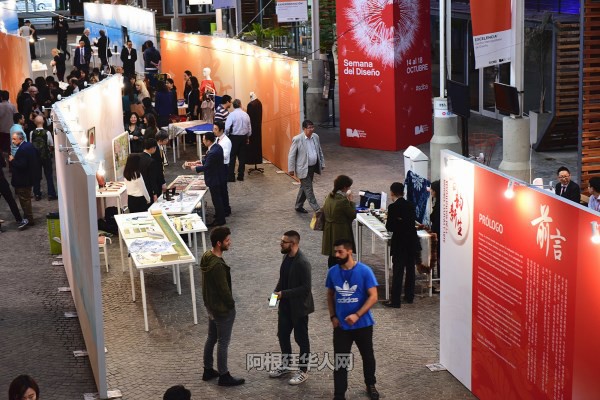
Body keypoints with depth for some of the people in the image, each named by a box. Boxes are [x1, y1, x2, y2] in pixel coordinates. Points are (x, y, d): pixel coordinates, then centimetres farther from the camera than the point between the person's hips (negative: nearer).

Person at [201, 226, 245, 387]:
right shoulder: (218, 266, -32)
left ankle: (208, 371, 34)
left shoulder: (206, 256, -3)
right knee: (223, 342, 5)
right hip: (222, 309, -9)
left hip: (210, 306, 9)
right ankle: (224, 376, 18)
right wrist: (232, 304, -7)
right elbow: (224, 289, -24)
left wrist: (209, 301, 17)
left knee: (211, 338, 21)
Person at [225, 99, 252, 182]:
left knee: (232, 157, 1)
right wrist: (248, 137, 22)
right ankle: (240, 176, 13)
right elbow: (249, 128, 8)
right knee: (242, 157, 10)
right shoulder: (246, 115, 1)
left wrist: (226, 135, 2)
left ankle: (231, 177, 0)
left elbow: (227, 128, -17)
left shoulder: (232, 115, -13)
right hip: (243, 137, 4)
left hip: (234, 137, -4)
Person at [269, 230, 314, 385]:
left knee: (301, 339, 6)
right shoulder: (286, 257, 3)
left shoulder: (302, 263, -25)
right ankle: (285, 365, 37)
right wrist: (276, 292, 1)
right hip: (285, 305, 8)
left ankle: (303, 371, 20)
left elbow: (306, 288, -25)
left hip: (299, 307, -8)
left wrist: (284, 293, -24)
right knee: (282, 335, 18)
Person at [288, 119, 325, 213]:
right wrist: (291, 169, -12)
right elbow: (291, 155, -12)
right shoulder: (297, 139, -17)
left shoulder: (316, 137, 1)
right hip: (303, 169, -7)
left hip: (313, 167, 7)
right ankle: (317, 209, -1)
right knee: (308, 189, -4)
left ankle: (299, 206, 31)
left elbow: (320, 151, 14)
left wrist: (322, 163, 15)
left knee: (304, 187, 17)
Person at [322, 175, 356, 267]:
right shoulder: (343, 200, -23)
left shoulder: (329, 196, 2)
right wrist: (351, 200, -7)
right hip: (341, 233, -8)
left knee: (332, 256, 17)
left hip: (329, 231, 8)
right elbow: (353, 214, -14)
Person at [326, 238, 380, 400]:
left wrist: (357, 315, -22)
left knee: (368, 356, 17)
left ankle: (370, 385, 40)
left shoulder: (364, 271, -14)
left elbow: (373, 297, -15)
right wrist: (332, 317, -1)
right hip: (341, 326, 2)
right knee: (340, 361, 2)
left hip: (363, 324, -2)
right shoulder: (332, 272, -3)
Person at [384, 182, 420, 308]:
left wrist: (388, 223, 7)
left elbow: (390, 227, -14)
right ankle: (409, 296, 24)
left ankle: (395, 301, -3)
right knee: (410, 269, 16)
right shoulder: (411, 205, 3)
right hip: (412, 242, 6)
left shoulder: (393, 207, -15)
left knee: (398, 271, -3)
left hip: (399, 244, -6)